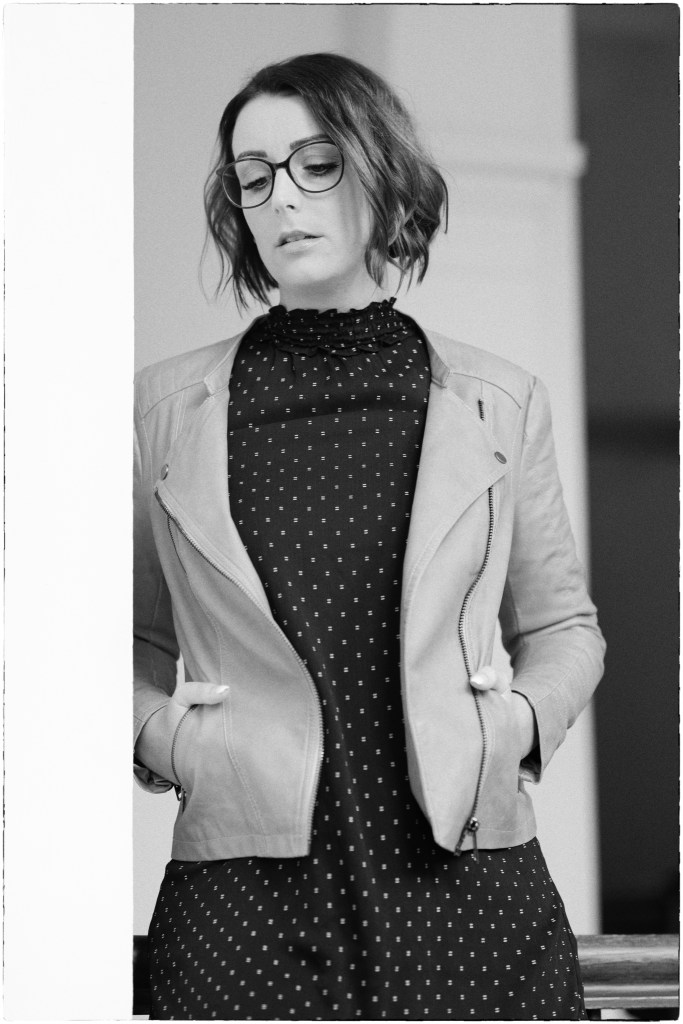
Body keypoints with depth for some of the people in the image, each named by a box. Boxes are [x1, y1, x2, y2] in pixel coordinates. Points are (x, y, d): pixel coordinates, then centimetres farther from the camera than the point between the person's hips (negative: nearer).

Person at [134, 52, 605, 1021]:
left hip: (467, 880, 1)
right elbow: (136, 642, 17)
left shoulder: (500, 402, 9)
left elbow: (564, 626, 17)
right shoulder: (166, 405, 8)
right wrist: (154, 732, -2)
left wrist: (524, 718, -2)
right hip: (242, 903, 0)